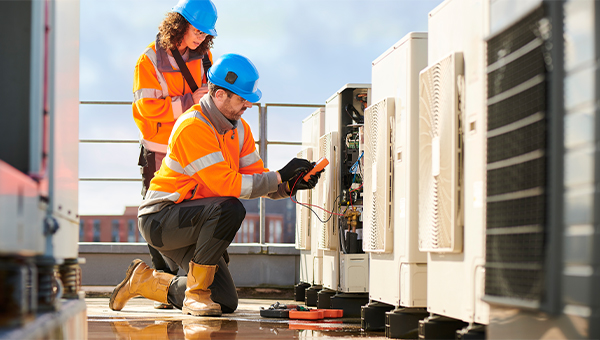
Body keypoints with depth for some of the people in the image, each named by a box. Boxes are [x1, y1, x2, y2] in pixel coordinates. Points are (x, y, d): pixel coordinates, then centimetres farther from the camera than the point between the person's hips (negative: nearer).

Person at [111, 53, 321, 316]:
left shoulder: (239, 128, 7)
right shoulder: (193, 127, -22)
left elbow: (256, 178, 3)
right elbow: (226, 185, -29)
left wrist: (291, 185, -16)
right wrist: (280, 176, -28)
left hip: (186, 223, 9)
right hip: (160, 219, -9)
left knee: (226, 303, 2)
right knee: (230, 209, -34)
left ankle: (144, 280, 20)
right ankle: (196, 293, -19)